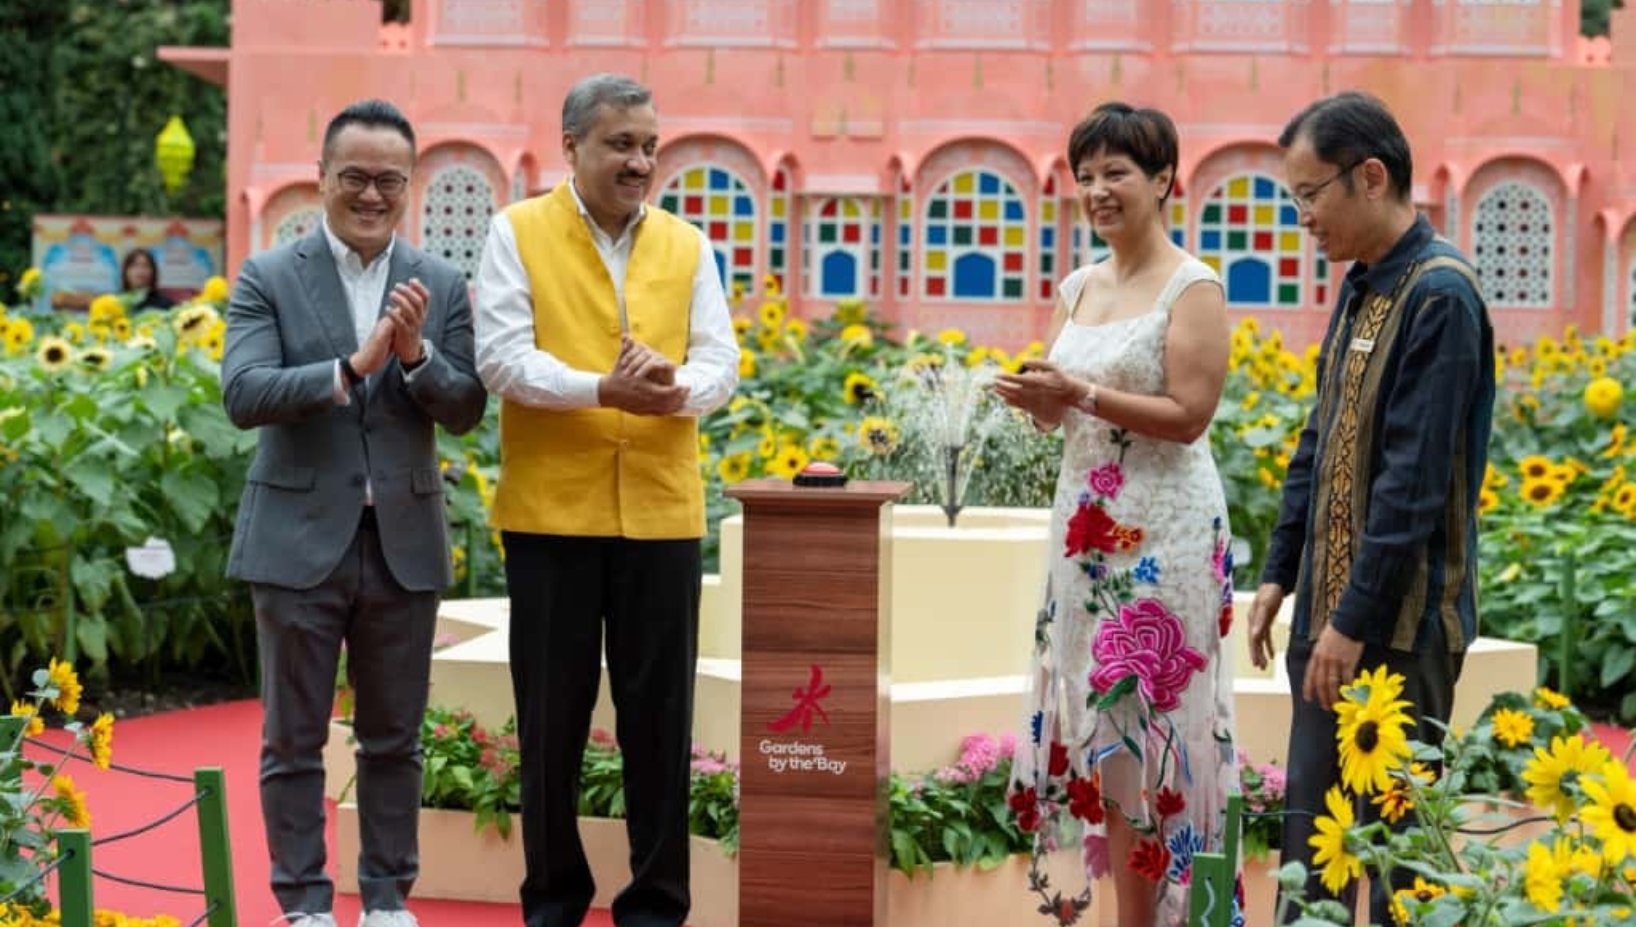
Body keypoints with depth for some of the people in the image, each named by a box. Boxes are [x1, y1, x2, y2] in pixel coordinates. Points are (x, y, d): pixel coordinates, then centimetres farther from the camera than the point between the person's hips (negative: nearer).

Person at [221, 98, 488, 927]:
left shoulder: (442, 286, 5)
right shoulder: (267, 279, -2)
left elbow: (465, 411, 0)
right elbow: (243, 395, -14)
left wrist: (416, 354, -19)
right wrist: (352, 366, -26)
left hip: (404, 542, 2)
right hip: (300, 539, -2)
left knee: (394, 738, 10)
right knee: (293, 739, 4)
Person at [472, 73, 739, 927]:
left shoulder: (687, 245, 11)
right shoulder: (516, 233, 2)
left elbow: (720, 364, 4)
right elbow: (501, 358, -8)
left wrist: (675, 390, -19)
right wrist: (603, 390, -22)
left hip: (661, 511, 2)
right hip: (551, 510, -2)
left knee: (659, 713, 4)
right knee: (551, 712, 6)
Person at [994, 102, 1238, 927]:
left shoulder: (1193, 288, -8)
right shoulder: (1077, 289, 12)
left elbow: (1189, 415, -15)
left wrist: (1080, 393, -21)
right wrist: (1037, 398, -6)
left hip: (1162, 528, -7)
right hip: (1087, 522, 7)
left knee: (1145, 723, -3)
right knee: (1099, 728, 8)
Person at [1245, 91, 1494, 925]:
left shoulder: (1439, 295, -16)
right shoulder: (1360, 286, 11)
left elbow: (1416, 480, -21)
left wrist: (1356, 620, -20)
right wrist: (1280, 572, 16)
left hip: (1398, 624, -8)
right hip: (1330, 608, 8)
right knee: (1310, 829, 13)